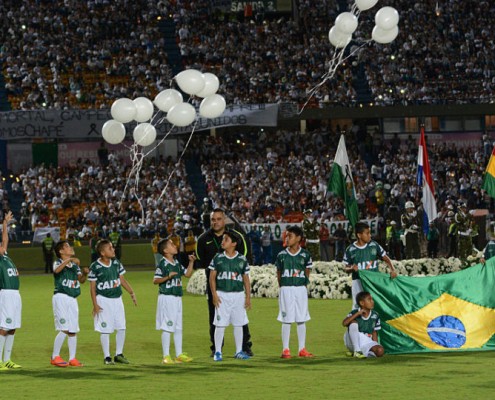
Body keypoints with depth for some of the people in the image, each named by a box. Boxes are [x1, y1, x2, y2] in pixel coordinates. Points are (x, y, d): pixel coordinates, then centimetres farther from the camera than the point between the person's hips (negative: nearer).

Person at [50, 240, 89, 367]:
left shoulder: (75, 265, 16)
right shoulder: (58, 262, -4)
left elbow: (81, 280, 12)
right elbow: (57, 270, -27)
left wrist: (85, 273, -8)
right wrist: (69, 260, -36)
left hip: (72, 299, 7)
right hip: (61, 298, -7)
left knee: (73, 330, 5)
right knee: (64, 329, -14)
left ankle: (72, 358, 10)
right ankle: (55, 357, -5)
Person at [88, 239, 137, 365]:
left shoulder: (116, 263, 5)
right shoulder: (95, 267, -11)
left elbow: (122, 279, 14)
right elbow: (92, 287, -8)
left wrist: (131, 293, 6)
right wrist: (95, 305, -12)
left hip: (117, 299, 5)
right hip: (103, 300, -5)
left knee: (122, 328, 5)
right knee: (105, 330, 0)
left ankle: (119, 354, 18)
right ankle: (107, 357, 8)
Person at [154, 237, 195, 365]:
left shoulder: (177, 263, 12)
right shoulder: (162, 264, -12)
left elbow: (187, 274, 20)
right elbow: (155, 280, -17)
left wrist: (191, 262, 9)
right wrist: (168, 277, -30)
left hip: (177, 298, 8)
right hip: (166, 297, -8)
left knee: (178, 327, 12)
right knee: (167, 328, -5)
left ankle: (179, 354, 19)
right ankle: (166, 356, -2)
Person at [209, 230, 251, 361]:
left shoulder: (242, 259, 2)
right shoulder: (218, 258, 0)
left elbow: (246, 279, 7)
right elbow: (212, 277, 1)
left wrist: (248, 297, 2)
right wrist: (214, 295, -8)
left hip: (238, 295, 1)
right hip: (222, 295, -1)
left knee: (238, 324, 7)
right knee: (220, 324, -2)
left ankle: (239, 351, 17)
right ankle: (217, 352, 5)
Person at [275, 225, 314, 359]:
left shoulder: (305, 255, 1)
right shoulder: (282, 255, 1)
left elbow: (307, 273, 8)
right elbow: (279, 273, 7)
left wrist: (303, 284, 0)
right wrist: (282, 287, 1)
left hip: (301, 289, 1)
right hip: (286, 289, -1)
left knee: (301, 320, 6)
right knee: (286, 320, 0)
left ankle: (302, 349, 13)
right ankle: (285, 349, 4)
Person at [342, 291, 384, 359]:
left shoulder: (375, 315, 4)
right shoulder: (355, 313, -5)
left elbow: (374, 333, 10)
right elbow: (344, 323, -23)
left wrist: (375, 345, -4)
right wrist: (357, 314, -25)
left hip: (367, 342, 2)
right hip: (352, 342, -2)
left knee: (380, 351, -28)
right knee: (353, 322, -28)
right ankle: (357, 351, -25)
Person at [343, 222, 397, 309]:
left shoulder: (374, 245, 2)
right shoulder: (350, 250, -2)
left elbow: (385, 258, 5)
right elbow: (346, 268, 4)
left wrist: (392, 270, -12)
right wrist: (352, 268, -20)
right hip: (358, 281, -1)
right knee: (357, 307, 2)